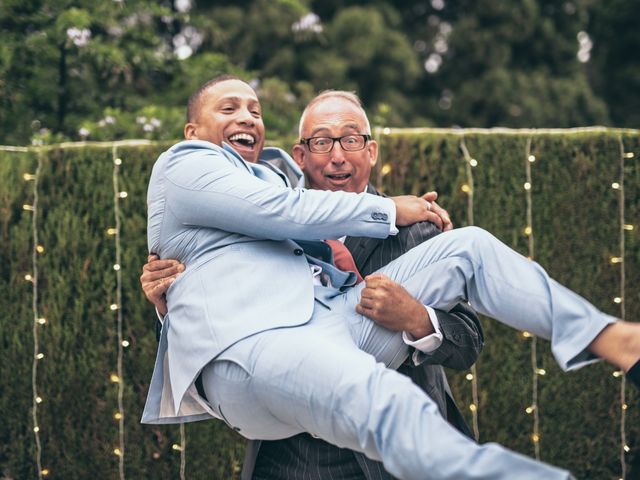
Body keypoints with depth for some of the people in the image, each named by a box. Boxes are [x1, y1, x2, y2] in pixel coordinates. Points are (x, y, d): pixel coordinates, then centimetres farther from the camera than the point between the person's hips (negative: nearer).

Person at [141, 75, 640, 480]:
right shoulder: (183, 165, 7)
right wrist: (391, 210, 6)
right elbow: (290, 213, -5)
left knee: (469, 245, 2)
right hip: (251, 346, -9)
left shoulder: (267, 176, 36)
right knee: (390, 405, -40)